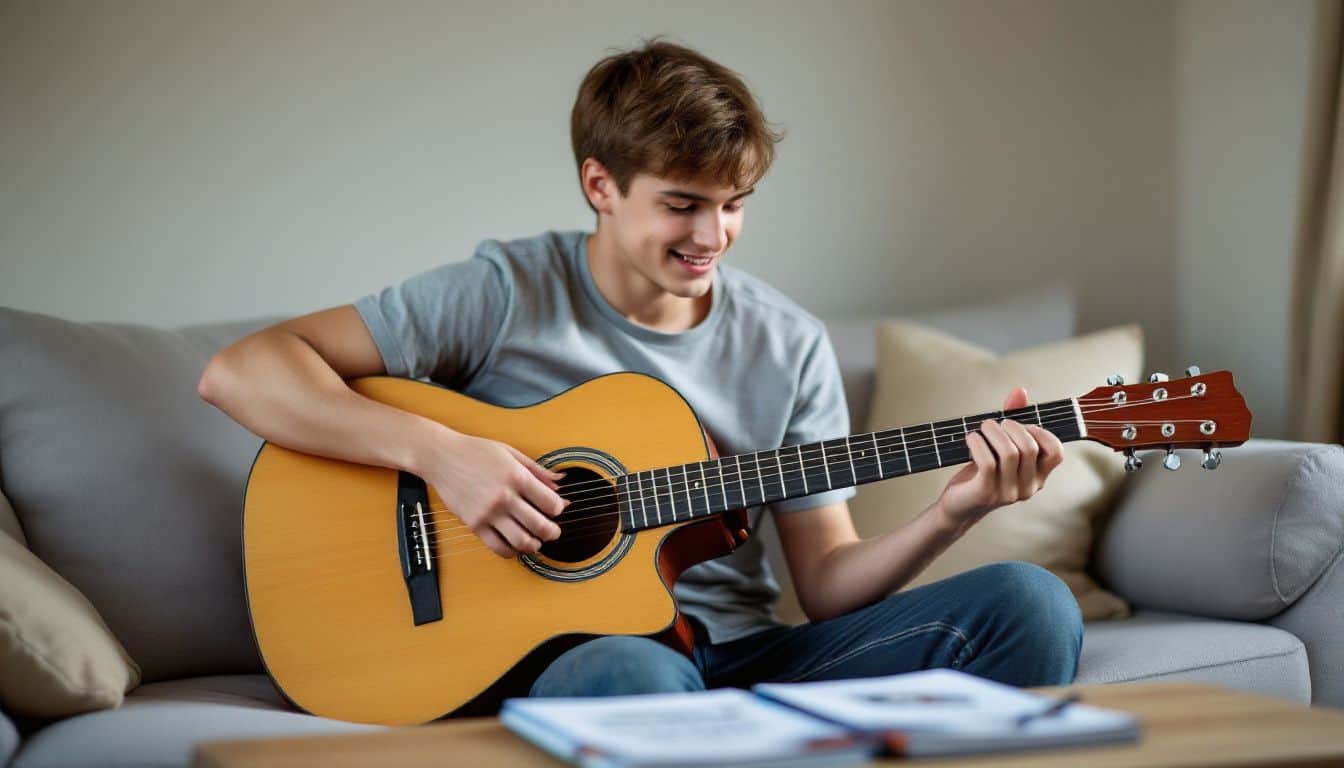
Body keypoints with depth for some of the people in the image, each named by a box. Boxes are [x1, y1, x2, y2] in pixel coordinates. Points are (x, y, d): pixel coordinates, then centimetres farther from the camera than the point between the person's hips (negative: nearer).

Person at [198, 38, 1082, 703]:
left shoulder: (791, 345, 8)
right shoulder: (507, 293, -4)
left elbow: (827, 582, 9)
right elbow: (238, 372, -9)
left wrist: (951, 516, -10)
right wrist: (439, 451, -21)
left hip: (743, 658, 5)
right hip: (561, 655, -4)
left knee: (1029, 601, -16)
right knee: (633, 673, -42)